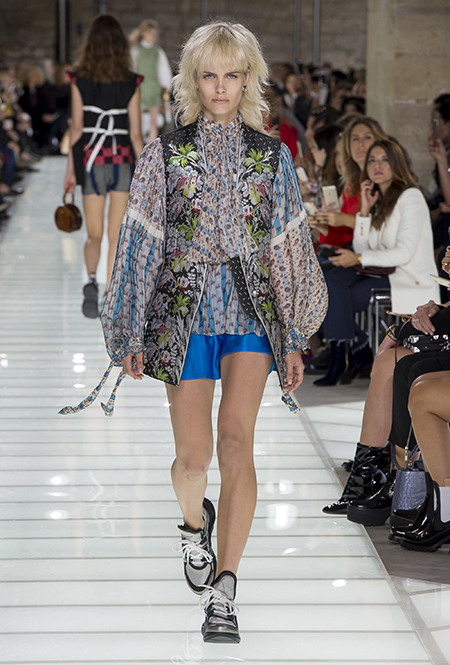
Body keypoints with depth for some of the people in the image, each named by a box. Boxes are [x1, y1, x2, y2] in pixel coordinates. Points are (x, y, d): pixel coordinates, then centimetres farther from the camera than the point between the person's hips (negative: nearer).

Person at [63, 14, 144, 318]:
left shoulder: (80, 80, -3)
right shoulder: (131, 83, -3)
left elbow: (76, 127, -2)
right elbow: (135, 133, -1)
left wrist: (71, 169, 5)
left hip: (91, 159, 0)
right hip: (123, 159, 0)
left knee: (94, 235, 12)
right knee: (117, 236, 5)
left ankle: (92, 280, -11)